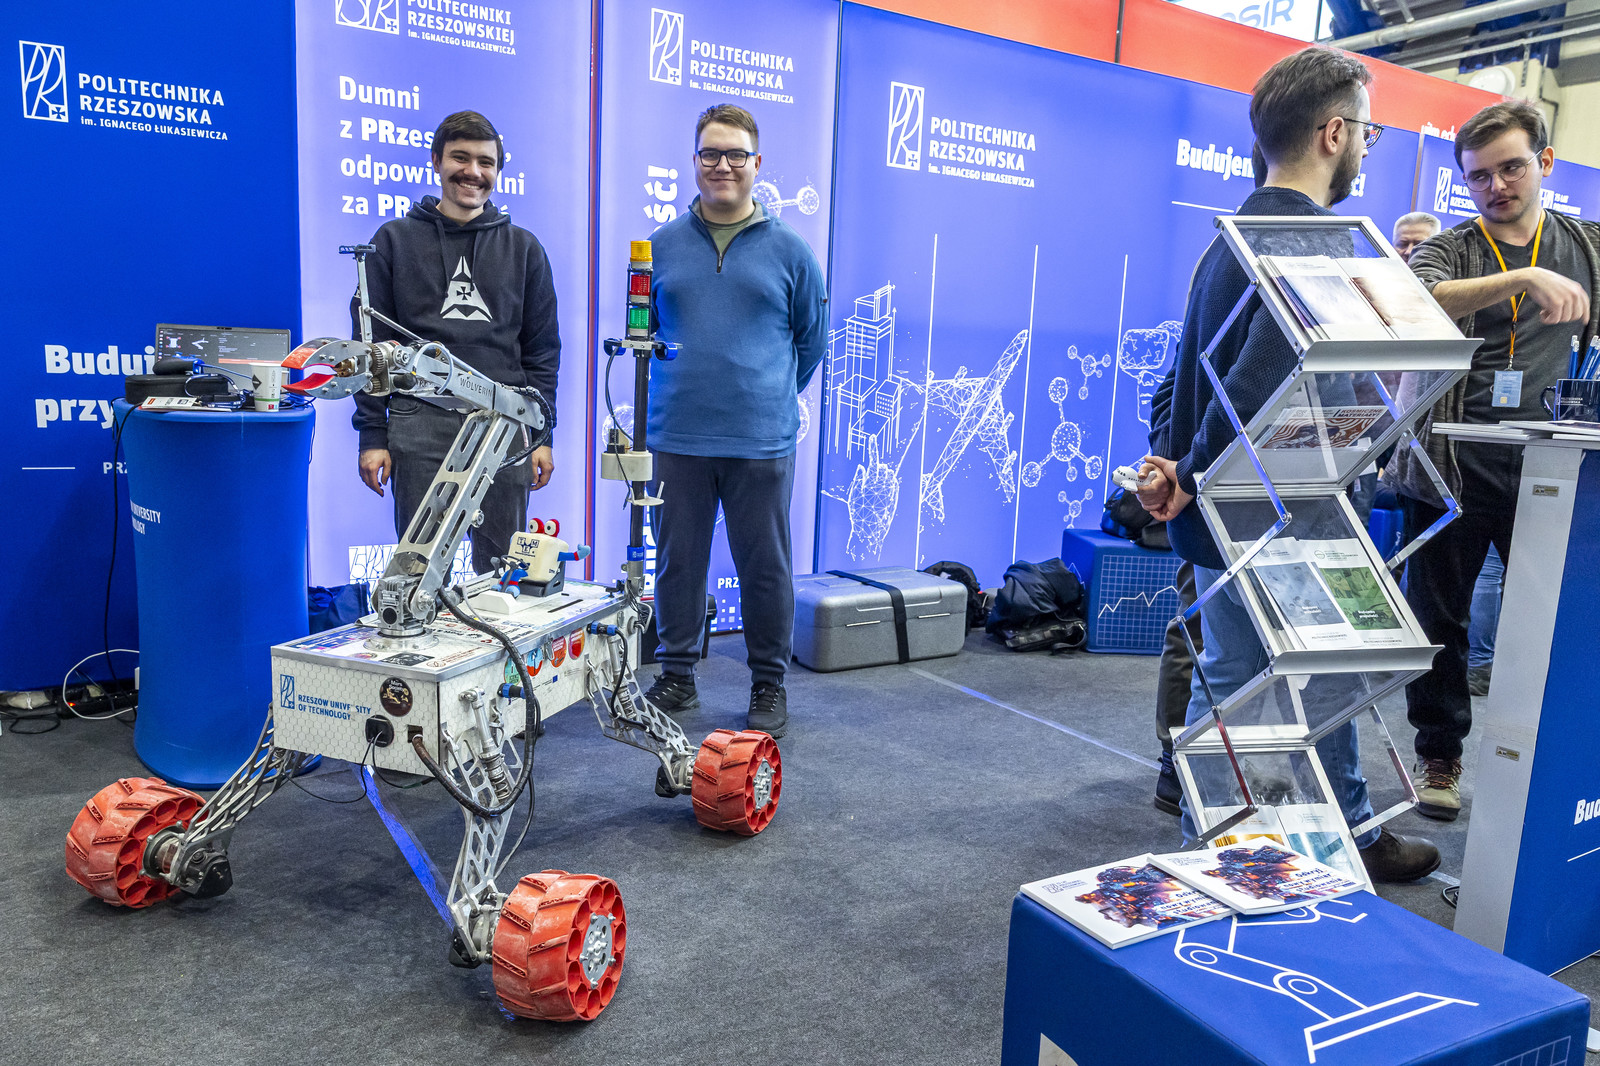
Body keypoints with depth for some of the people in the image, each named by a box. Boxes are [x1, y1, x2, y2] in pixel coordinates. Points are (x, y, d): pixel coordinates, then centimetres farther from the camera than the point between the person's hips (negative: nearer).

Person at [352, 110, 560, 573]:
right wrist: (372, 434, -1)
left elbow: (542, 349, 11)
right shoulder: (395, 240, 8)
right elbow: (371, 344, 6)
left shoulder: (523, 247, 12)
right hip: (420, 426, -1)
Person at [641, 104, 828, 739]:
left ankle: (768, 684, 20)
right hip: (677, 439, 2)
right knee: (678, 560, 10)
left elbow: (812, 338, 14)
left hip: (762, 442, -1)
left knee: (765, 566, 5)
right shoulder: (661, 246, 8)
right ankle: (677, 675, 25)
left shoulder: (790, 251, 4)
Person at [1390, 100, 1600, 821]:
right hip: (1453, 468, -2)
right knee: (1440, 620, 6)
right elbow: (1419, 305, -20)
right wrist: (1525, 277, -31)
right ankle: (1439, 757, 21)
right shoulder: (1447, 251, 4)